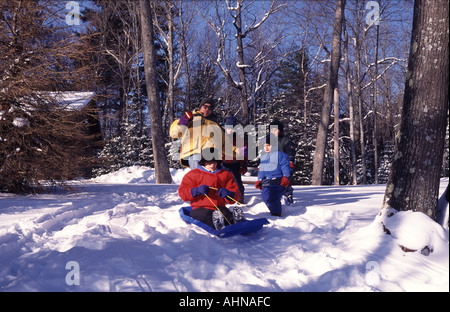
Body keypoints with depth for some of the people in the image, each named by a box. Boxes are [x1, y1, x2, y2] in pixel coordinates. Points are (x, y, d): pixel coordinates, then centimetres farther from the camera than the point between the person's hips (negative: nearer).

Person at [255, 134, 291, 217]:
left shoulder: (280, 155, -3)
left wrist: (286, 177, -16)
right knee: (266, 198, 7)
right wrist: (259, 180, 21)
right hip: (266, 183, 8)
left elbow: (285, 166, -8)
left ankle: (276, 214, -2)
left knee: (273, 199, -15)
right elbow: (261, 170, 25)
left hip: (277, 182, -8)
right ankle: (273, 211, 25)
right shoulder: (263, 157, 20)